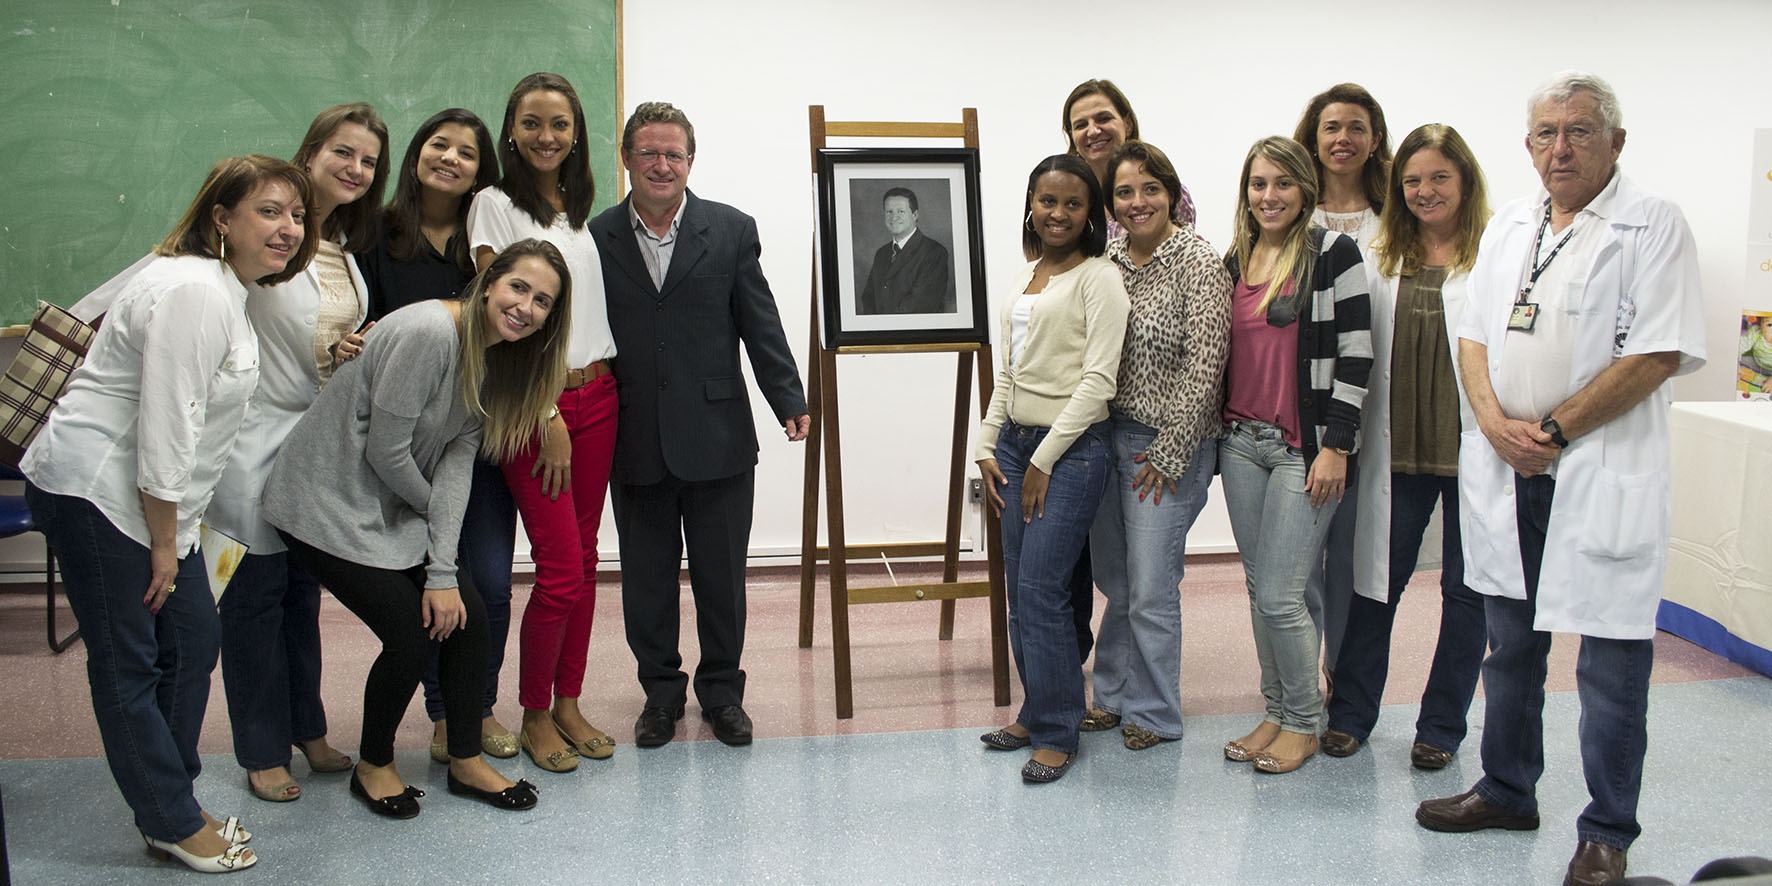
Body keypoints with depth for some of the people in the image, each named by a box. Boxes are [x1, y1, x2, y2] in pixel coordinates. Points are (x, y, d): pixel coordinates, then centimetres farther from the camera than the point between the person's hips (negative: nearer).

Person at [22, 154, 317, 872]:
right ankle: (174, 825, 10)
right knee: (126, 663, 1)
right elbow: (165, 428, -23)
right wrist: (165, 544, -16)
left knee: (193, 639, 12)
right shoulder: (192, 293, -22)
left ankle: (169, 807, 24)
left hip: (150, 496, 10)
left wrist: (172, 537, 16)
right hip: (94, 489, -10)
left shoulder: (227, 289, 11)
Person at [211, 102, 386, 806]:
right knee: (256, 594, 3)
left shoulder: (347, 242, 10)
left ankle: (306, 730, 30)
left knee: (304, 590, 16)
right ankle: (262, 752, 16)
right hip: (256, 438, -7)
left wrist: (348, 354, 1)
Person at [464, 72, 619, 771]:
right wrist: (546, 416, -14)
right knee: (562, 569, -6)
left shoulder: (581, 207, 15)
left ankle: (568, 703, 22)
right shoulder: (495, 204, -5)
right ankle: (533, 714, 13)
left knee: (584, 559, 9)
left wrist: (603, 388, 8)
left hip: (596, 395, 6)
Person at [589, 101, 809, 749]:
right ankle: (660, 691, 28)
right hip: (634, 443, 1)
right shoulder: (596, 238, 3)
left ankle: (722, 691, 26)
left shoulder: (731, 230, 2)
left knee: (721, 574, 8)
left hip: (717, 437, 0)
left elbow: (761, 326, 1)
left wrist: (789, 402, -8)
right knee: (646, 576, 11)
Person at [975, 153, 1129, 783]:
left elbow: (1098, 380, -13)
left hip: (1072, 447, -7)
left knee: (1042, 588, -9)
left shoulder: (1099, 278, -7)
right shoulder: (1026, 275, 15)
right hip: (1016, 442, 7)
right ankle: (1037, 711, 21)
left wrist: (1044, 461, -13)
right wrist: (987, 446, 11)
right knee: (1019, 589, 8)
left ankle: (1057, 732, 4)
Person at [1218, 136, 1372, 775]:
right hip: (1241, 443, 6)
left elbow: (1356, 353, -10)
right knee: (1259, 590, 11)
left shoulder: (1333, 253, -6)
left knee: (1280, 596, -6)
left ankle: (1304, 723, 12)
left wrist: (1336, 446, -14)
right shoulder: (1234, 261, 12)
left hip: (1305, 447, -6)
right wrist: (1218, 434, 15)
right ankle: (1277, 712, 25)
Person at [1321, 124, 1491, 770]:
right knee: (1376, 576, 9)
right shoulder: (1380, 259, 9)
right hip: (1397, 447, 3)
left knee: (1467, 587, 8)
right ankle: (1351, 713, 23)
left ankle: (1441, 727, 23)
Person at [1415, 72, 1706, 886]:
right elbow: (1473, 334, 12)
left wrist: (1554, 431, -14)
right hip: (1505, 472, 6)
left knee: (1611, 662, 1)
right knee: (1512, 645, 17)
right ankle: (1507, 791, 33)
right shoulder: (1509, 224, 13)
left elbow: (1657, 354, -14)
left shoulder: (1653, 225, -6)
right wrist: (1496, 423, -6)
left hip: (1604, 474, -6)